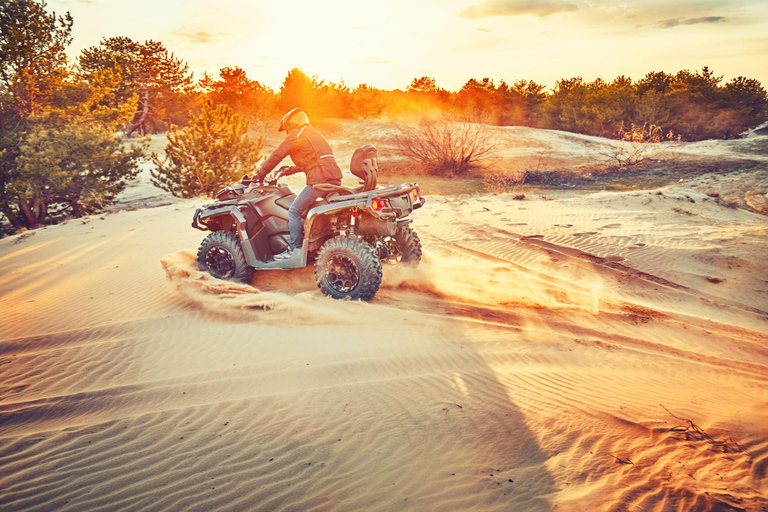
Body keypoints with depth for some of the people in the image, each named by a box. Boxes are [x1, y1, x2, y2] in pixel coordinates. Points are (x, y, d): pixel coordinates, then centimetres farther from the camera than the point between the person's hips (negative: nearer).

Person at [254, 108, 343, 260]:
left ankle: (295, 249, -2)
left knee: (294, 212, -2)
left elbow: (276, 155, 2)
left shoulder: (295, 135, 1)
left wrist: (260, 175, 10)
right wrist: (292, 170, 37)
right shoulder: (313, 133, 28)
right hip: (335, 179, 9)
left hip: (319, 180, -9)